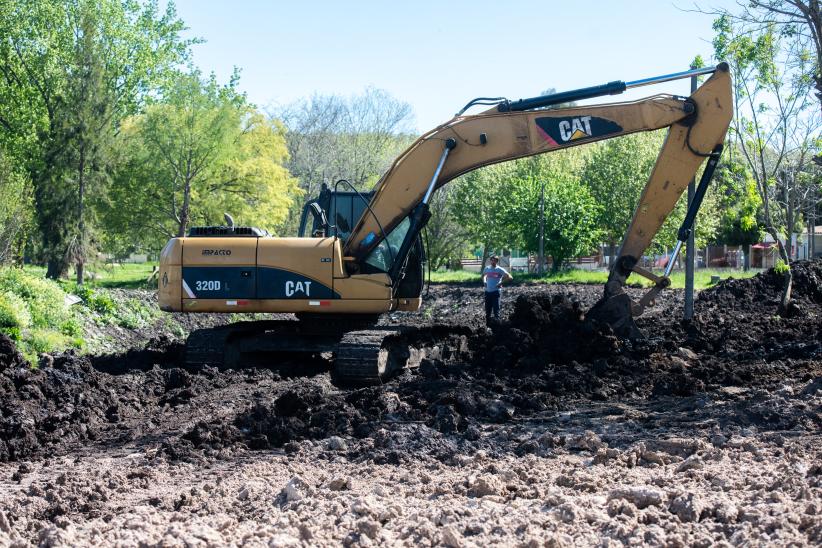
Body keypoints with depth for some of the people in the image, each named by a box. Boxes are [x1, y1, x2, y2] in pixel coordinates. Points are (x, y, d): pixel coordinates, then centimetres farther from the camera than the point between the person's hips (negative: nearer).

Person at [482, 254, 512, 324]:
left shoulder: (500, 270, -6)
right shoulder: (487, 269, 7)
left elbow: (510, 277, -11)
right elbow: (483, 275, 29)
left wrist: (501, 282, -15)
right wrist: (484, 281, 10)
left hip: (495, 292, -5)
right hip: (487, 292, 5)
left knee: (496, 310, -5)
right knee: (487, 310, 13)